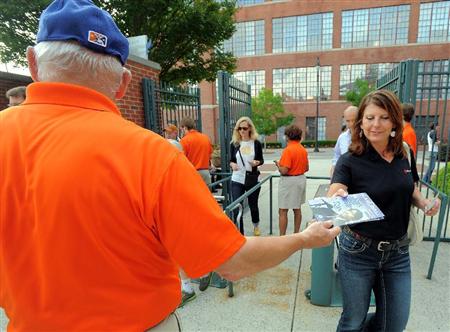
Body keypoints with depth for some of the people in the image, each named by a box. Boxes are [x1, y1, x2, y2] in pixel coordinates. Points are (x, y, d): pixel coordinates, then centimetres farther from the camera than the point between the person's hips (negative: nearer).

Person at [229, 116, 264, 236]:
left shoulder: (256, 143, -2)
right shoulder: (234, 143, 0)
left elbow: (261, 160, 5)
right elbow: (230, 160, 6)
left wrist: (257, 162, -17)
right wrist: (232, 164, -17)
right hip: (237, 180, 0)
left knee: (253, 204, 17)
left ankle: (256, 225, 47)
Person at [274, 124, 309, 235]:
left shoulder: (288, 150, -19)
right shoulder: (303, 150, 5)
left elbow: (284, 170, -22)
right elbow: (307, 168, 11)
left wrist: (278, 164, -3)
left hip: (289, 181, -8)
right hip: (301, 179, 8)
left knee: (282, 211, 0)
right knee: (297, 209, 18)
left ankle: (282, 237, 4)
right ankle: (296, 233, 29)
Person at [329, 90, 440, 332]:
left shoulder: (404, 155, -2)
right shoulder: (349, 161, -16)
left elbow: (411, 191, 14)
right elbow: (332, 199, -29)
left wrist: (425, 203, -7)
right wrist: (337, 200, -51)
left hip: (398, 251, 4)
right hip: (358, 251, -4)